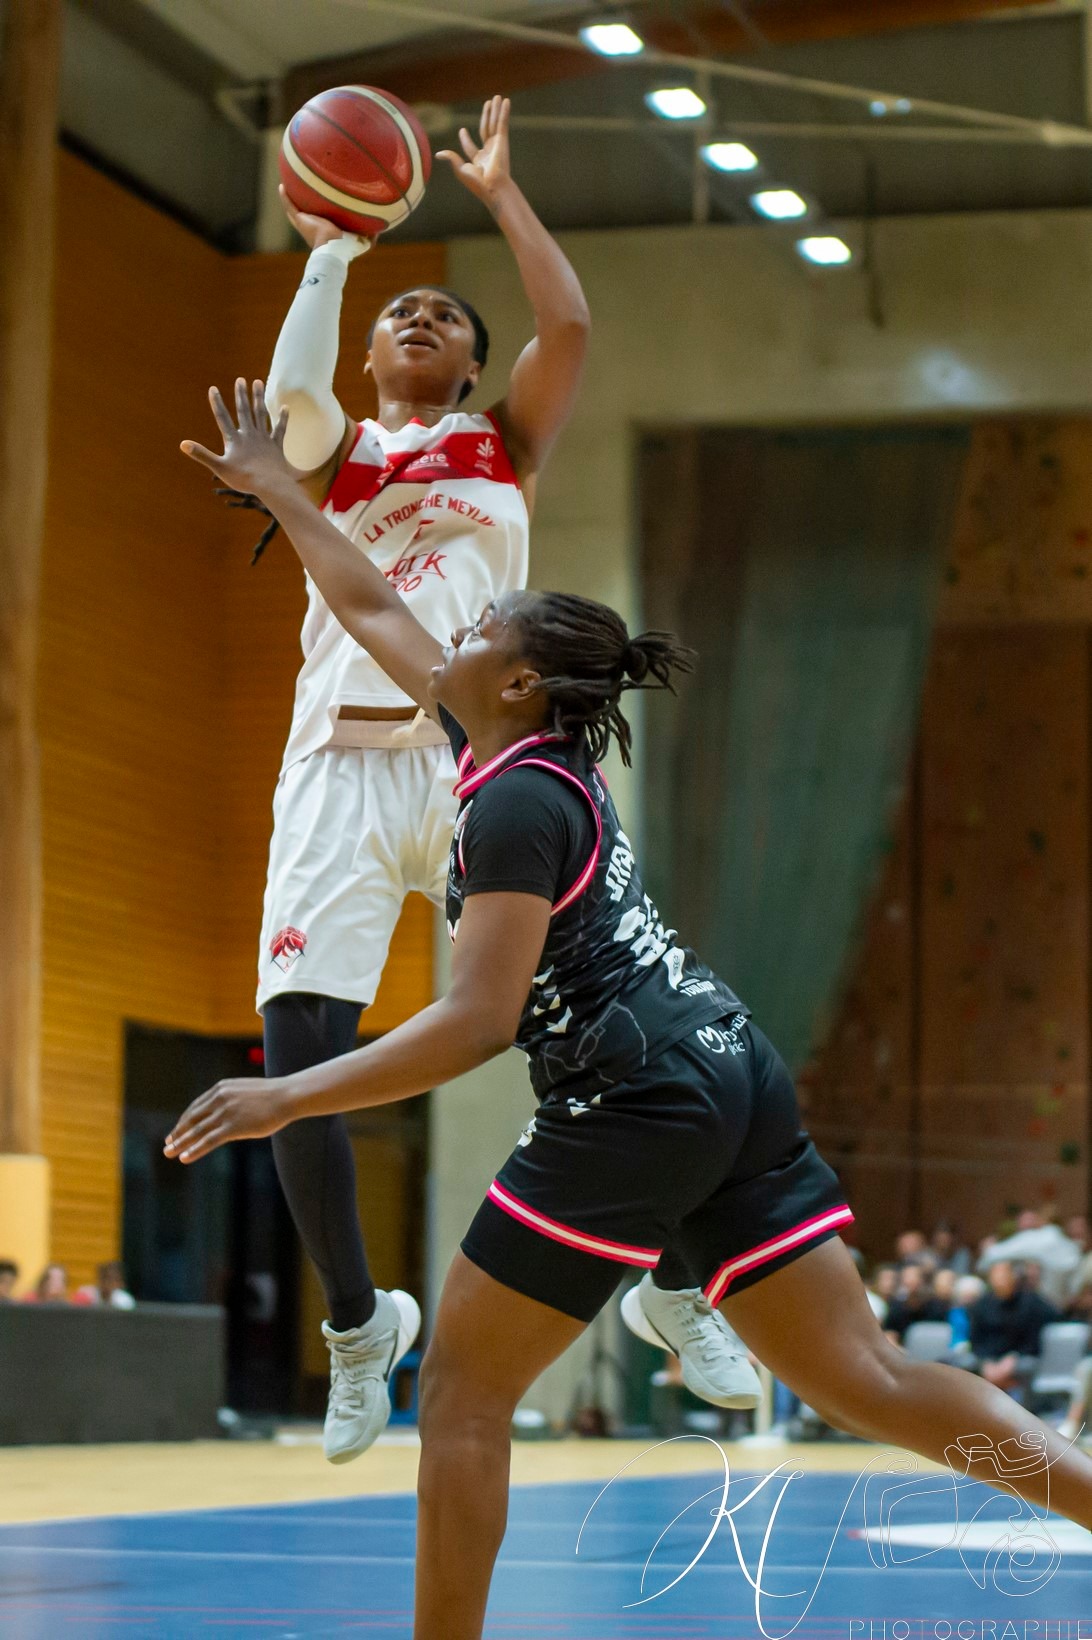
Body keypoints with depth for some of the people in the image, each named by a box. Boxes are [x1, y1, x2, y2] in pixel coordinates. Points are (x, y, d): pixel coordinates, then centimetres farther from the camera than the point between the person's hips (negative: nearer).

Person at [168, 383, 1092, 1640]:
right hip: (732, 1080, 9)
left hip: (634, 1103, -9)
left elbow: (477, 1022, -19)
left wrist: (284, 1099, -17)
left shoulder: (518, 800, -11)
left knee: (463, 1389, 2)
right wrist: (276, 491, 36)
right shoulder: (515, 742, 15)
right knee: (862, 1381, 4)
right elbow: (372, 610, 29)